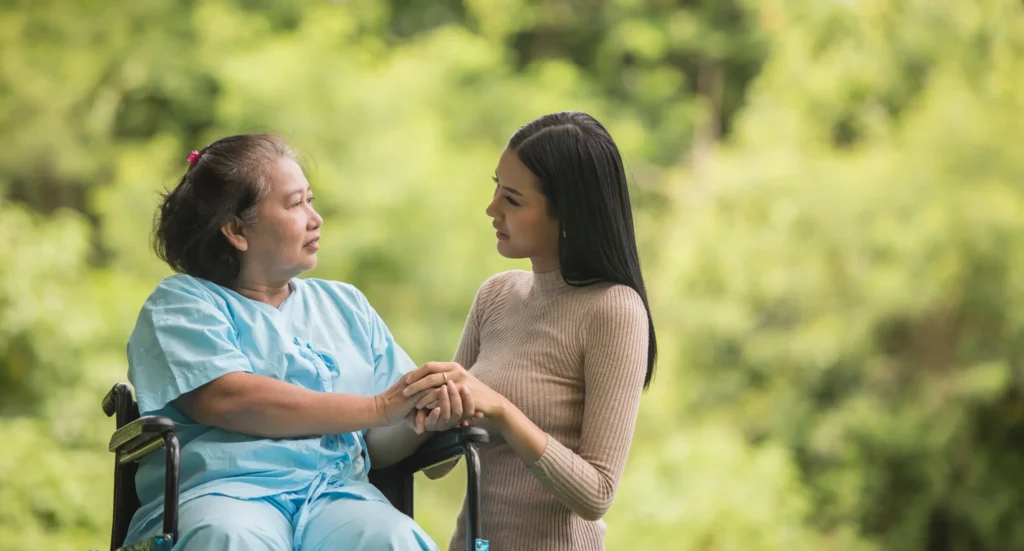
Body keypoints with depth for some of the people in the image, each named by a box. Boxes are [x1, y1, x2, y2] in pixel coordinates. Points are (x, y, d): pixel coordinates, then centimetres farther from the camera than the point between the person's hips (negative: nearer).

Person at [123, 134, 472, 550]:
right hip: (220, 489, -3)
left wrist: (422, 417, -5)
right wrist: (378, 407, -11)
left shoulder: (345, 305, 25)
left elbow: (378, 447, 21)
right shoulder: (183, 302, 9)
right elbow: (225, 400, -11)